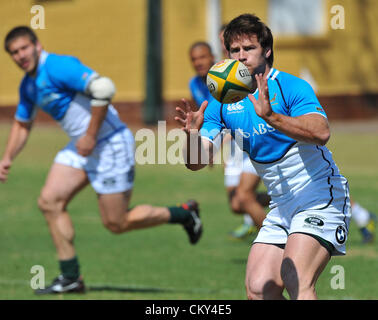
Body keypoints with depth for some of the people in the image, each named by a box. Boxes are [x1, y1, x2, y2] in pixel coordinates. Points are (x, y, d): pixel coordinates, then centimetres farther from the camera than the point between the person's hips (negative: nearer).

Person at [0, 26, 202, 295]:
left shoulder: (57, 67, -20)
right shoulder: (28, 85, 10)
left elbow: (104, 88, -30)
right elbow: (22, 124, 26)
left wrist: (91, 136, -25)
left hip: (110, 144, -9)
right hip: (80, 146, 9)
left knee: (116, 223, -4)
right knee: (50, 201, -2)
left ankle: (184, 214, 16)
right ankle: (70, 277, 3)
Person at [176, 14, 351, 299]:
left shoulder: (291, 87, -13)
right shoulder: (222, 102, 5)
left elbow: (320, 133, -30)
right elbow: (197, 161, 1)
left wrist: (270, 117, -43)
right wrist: (193, 134, -22)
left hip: (321, 197, -7)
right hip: (281, 207, 7)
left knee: (296, 281, -23)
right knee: (259, 288, -3)